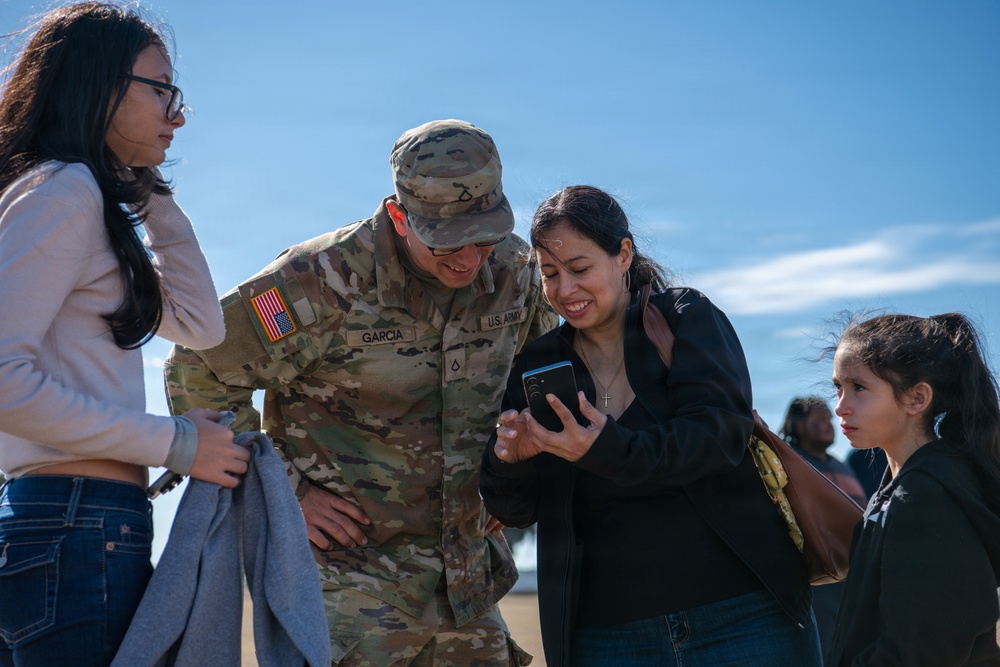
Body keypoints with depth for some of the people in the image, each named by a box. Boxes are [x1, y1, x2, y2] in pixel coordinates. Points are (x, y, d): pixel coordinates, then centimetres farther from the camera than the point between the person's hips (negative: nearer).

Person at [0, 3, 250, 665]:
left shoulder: (95, 200, 20)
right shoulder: (64, 189, -10)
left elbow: (201, 326, 20)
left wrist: (152, 193, 16)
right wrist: (173, 442, -15)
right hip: (79, 535, -10)